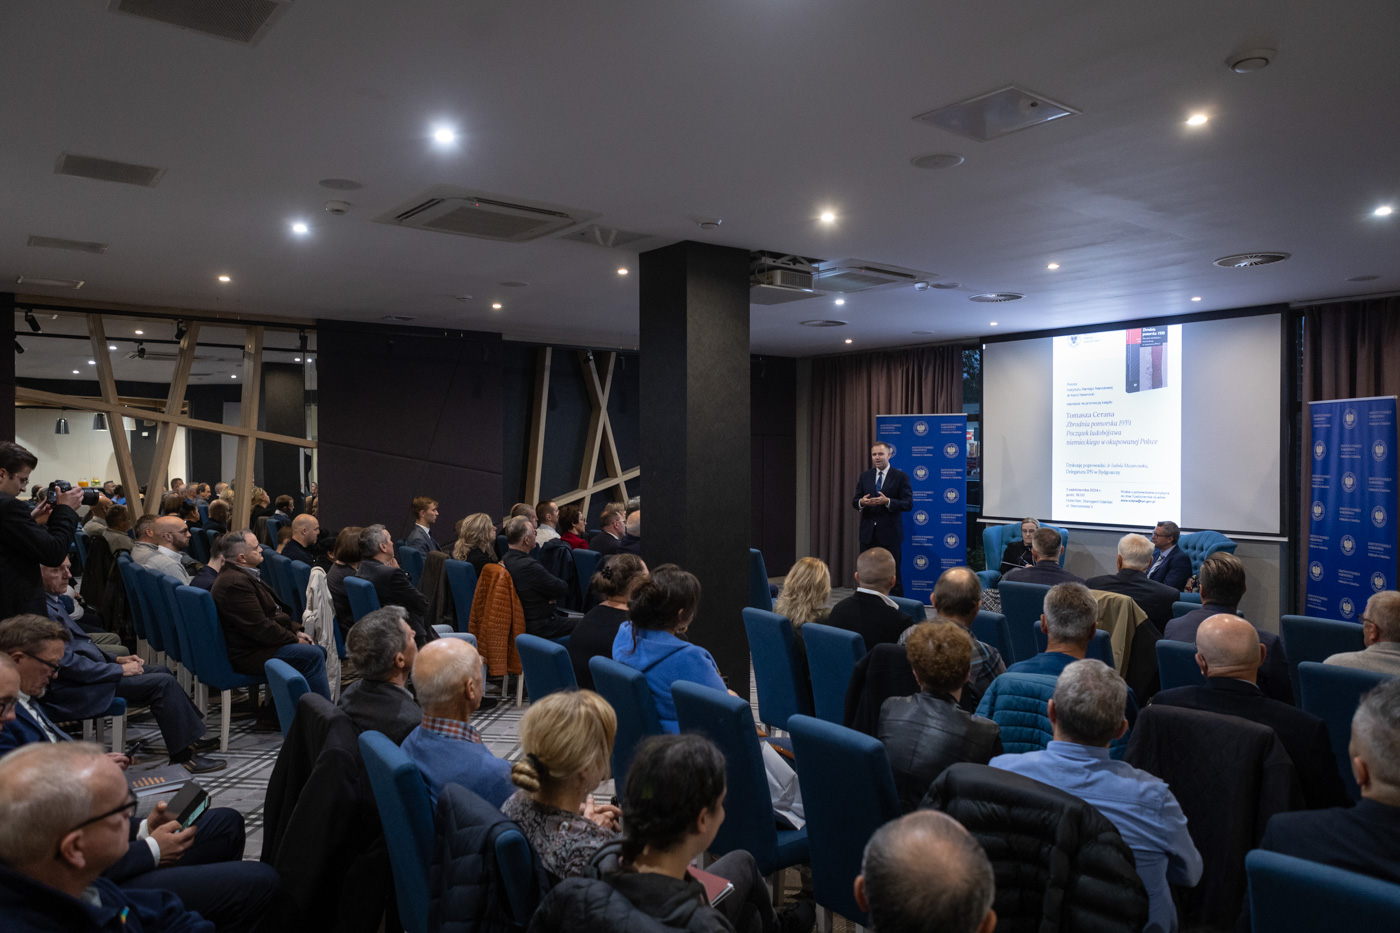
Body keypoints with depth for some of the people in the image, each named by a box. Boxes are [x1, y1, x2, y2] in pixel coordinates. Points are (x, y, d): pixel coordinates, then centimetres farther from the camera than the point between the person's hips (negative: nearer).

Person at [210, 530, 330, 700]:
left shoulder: (247, 574, 13)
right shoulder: (236, 583, -23)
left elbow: (273, 609, 20)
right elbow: (260, 627, -25)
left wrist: (296, 630, 8)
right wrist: (294, 640, -13)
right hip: (249, 655, -12)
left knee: (319, 650, 9)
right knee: (313, 656, -20)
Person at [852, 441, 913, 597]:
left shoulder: (901, 477, -2)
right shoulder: (865, 476, 10)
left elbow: (908, 504, -8)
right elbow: (854, 500, 10)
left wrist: (887, 501, -23)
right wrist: (861, 502, -13)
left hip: (889, 533, -4)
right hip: (868, 533, 4)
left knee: (892, 575, 0)